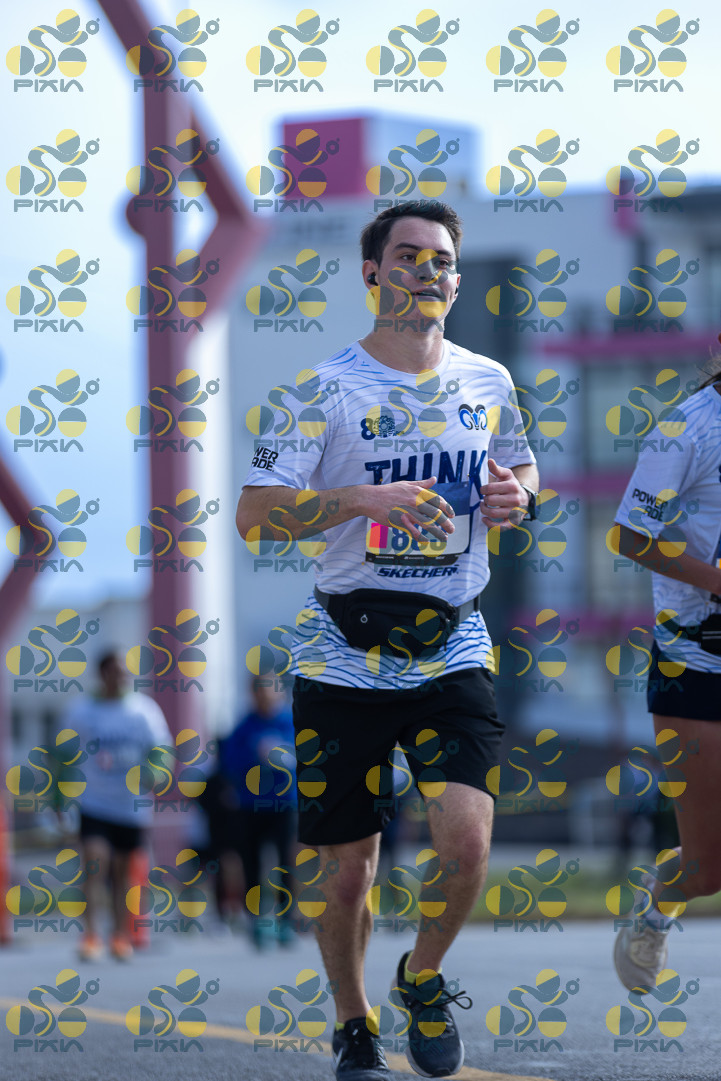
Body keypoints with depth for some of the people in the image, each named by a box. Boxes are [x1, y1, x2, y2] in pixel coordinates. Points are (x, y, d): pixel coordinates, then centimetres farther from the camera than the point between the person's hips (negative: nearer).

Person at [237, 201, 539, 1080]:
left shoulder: (489, 381, 7)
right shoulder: (326, 386, -5)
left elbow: (523, 465, 25)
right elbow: (254, 514, -10)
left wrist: (517, 493, 0)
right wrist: (370, 498, -23)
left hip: (453, 652, 2)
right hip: (345, 661, -2)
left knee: (466, 842, -16)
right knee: (347, 867, 5)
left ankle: (423, 977, 14)